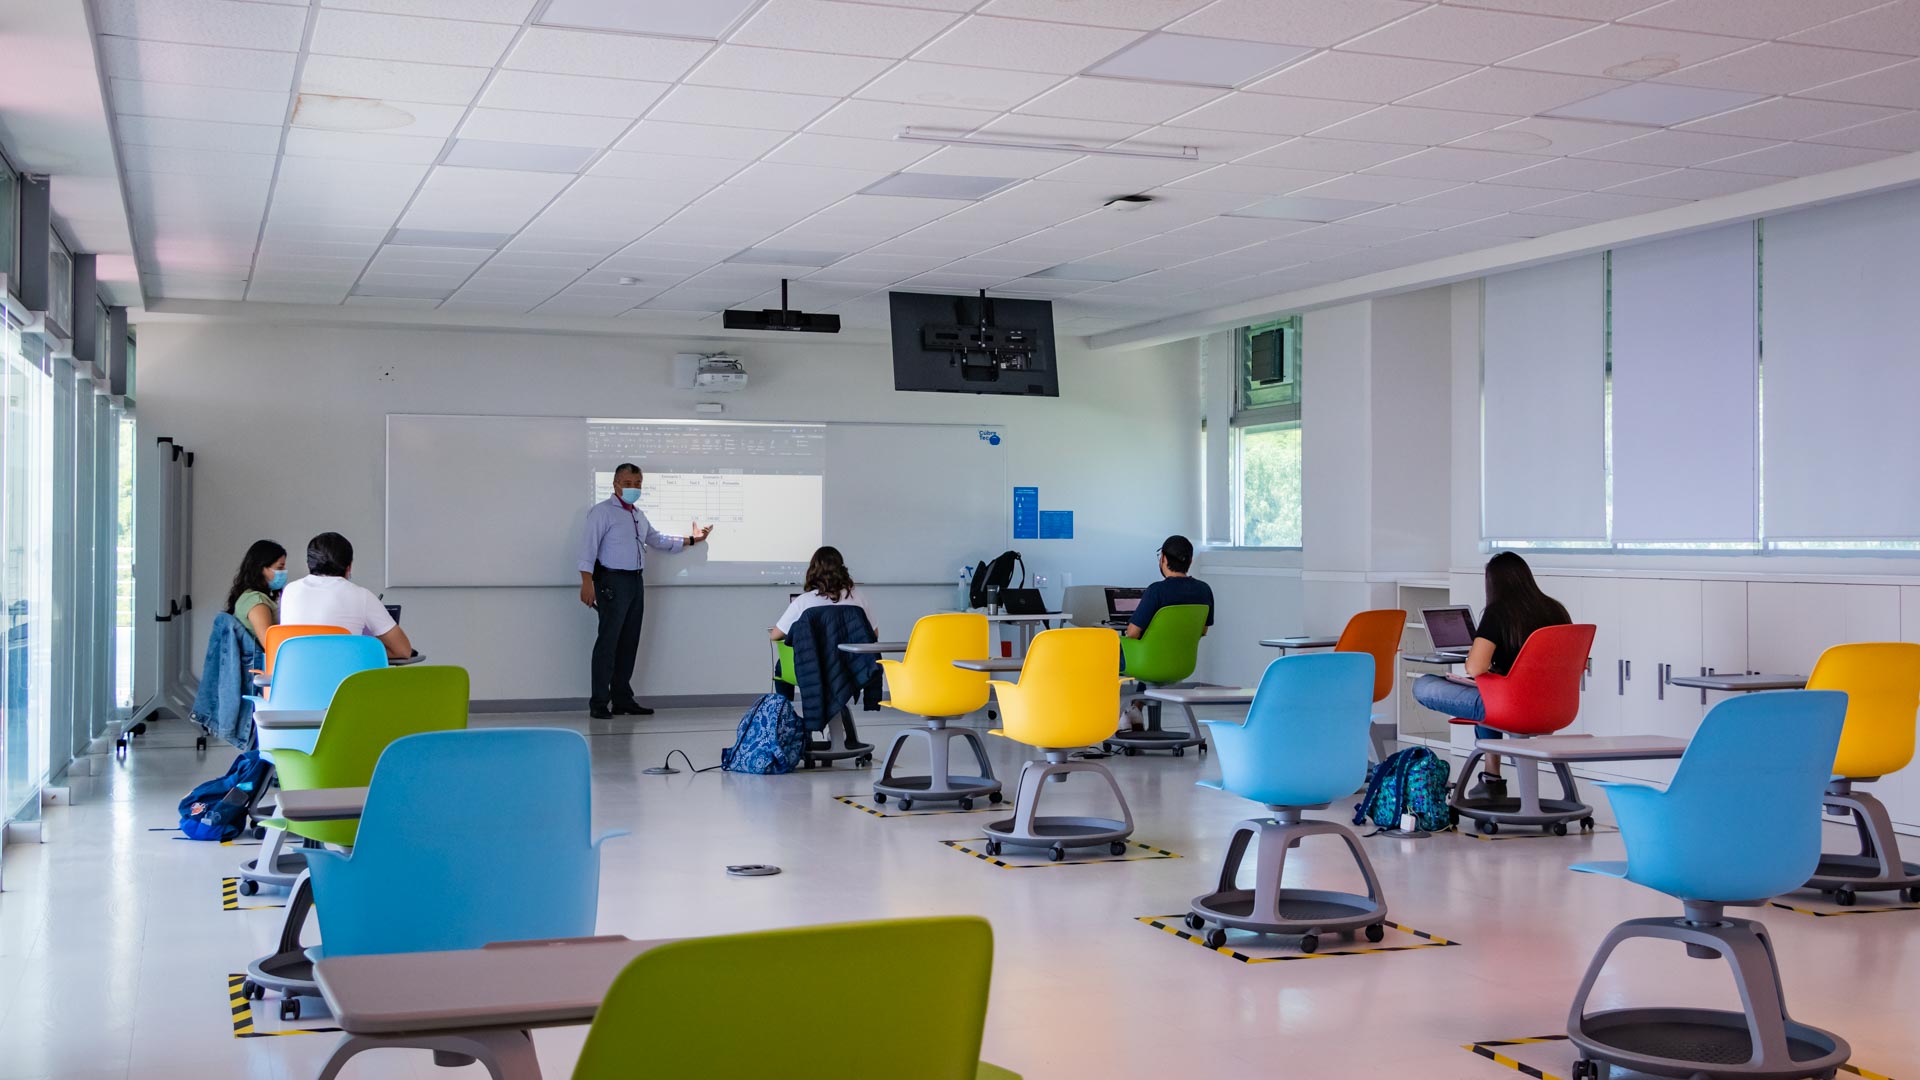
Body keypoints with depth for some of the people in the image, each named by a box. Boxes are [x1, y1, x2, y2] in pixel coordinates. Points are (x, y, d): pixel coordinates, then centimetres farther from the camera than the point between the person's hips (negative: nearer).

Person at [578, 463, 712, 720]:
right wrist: (587, 582, -21)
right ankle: (599, 703, -7)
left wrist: (690, 540, 26)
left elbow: (657, 539, 29)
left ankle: (622, 699, 17)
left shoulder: (638, 516, 19)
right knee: (608, 641, -10)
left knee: (629, 642, 10)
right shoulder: (602, 511, -6)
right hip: (612, 581, -8)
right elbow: (589, 546, -13)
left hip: (635, 582, 8)